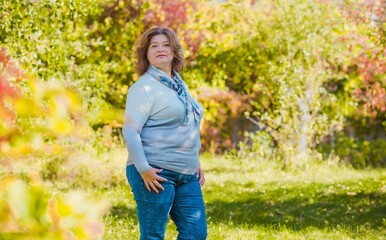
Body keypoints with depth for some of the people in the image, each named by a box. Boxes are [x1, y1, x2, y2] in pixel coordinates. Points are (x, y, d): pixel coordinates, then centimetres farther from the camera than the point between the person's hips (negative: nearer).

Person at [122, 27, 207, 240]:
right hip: (156, 174, -8)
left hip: (186, 175, 8)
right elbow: (130, 131, -15)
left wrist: (195, 163, 23)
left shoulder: (180, 85, 18)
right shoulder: (144, 87, -7)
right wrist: (143, 169, -23)